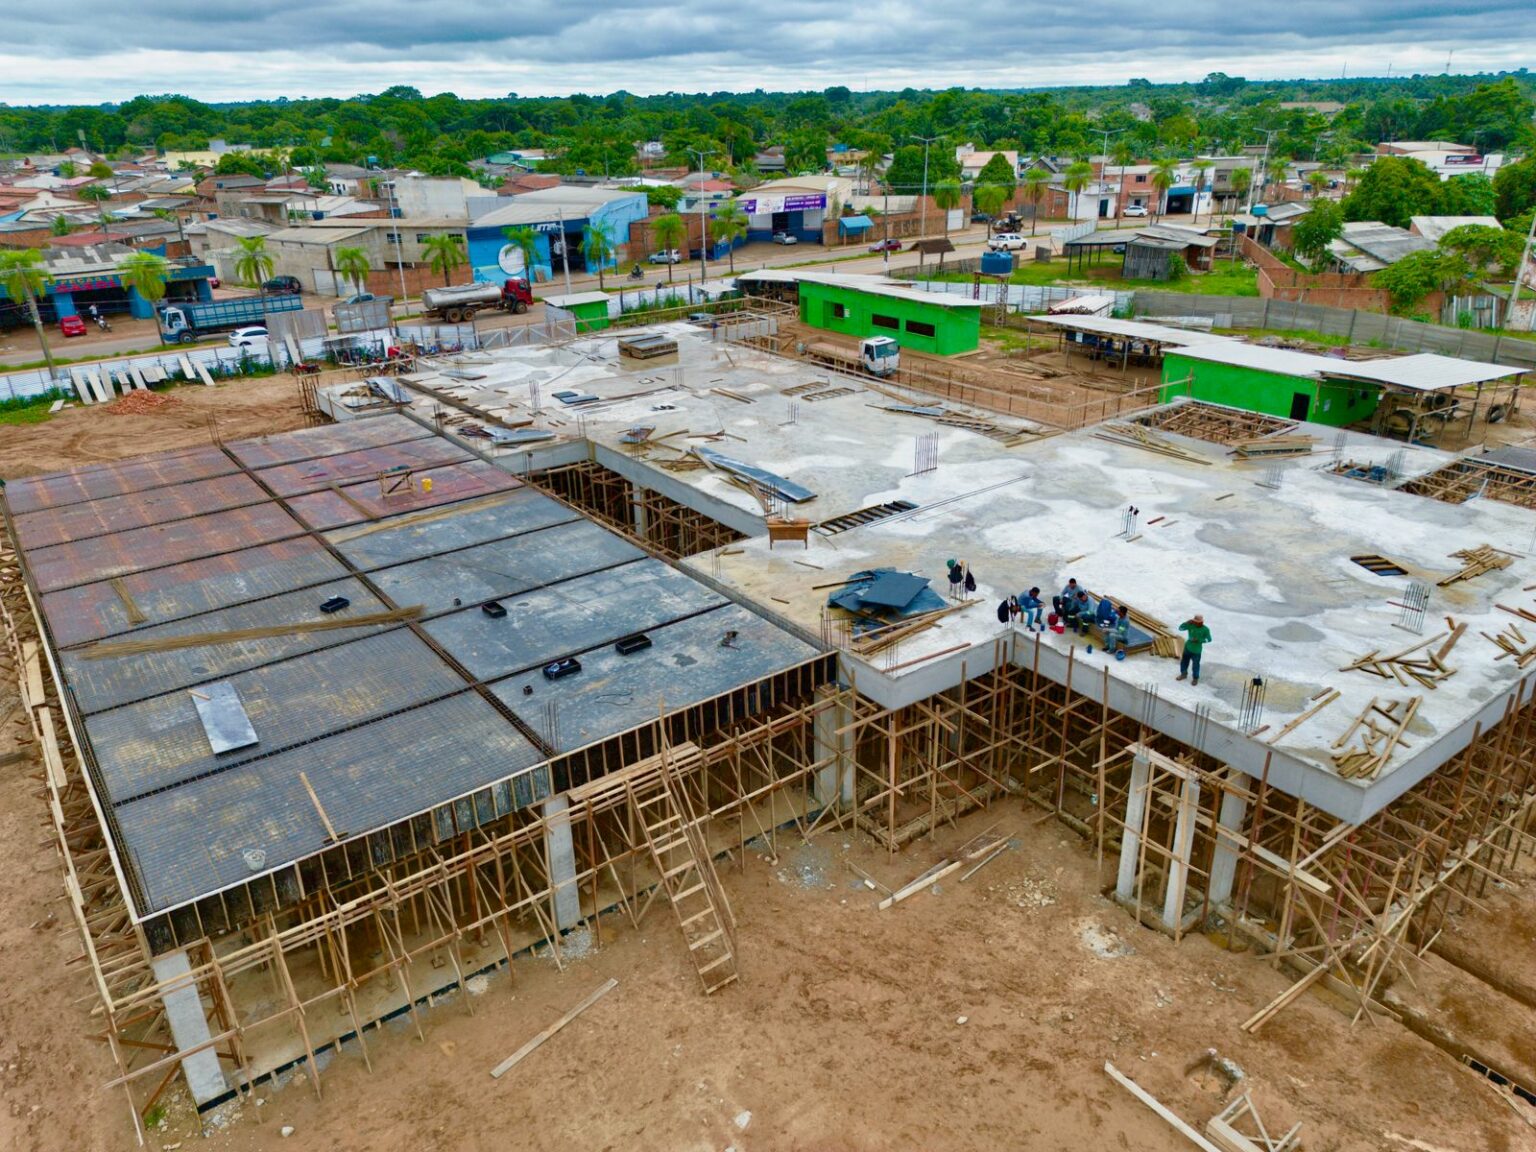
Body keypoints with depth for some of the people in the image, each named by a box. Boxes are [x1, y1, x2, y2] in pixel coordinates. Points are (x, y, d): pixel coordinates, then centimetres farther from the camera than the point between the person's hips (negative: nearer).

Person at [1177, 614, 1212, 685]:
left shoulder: (1205, 629, -18)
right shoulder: (1190, 625, -11)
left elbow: (1209, 639, -12)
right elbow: (1180, 628, -10)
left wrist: (1198, 640, -23)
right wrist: (1187, 623, -24)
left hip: (1196, 650, -4)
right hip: (1187, 647, 4)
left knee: (1195, 665, 6)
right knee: (1184, 661, 19)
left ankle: (1195, 678, 27)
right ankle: (1183, 674, 42)